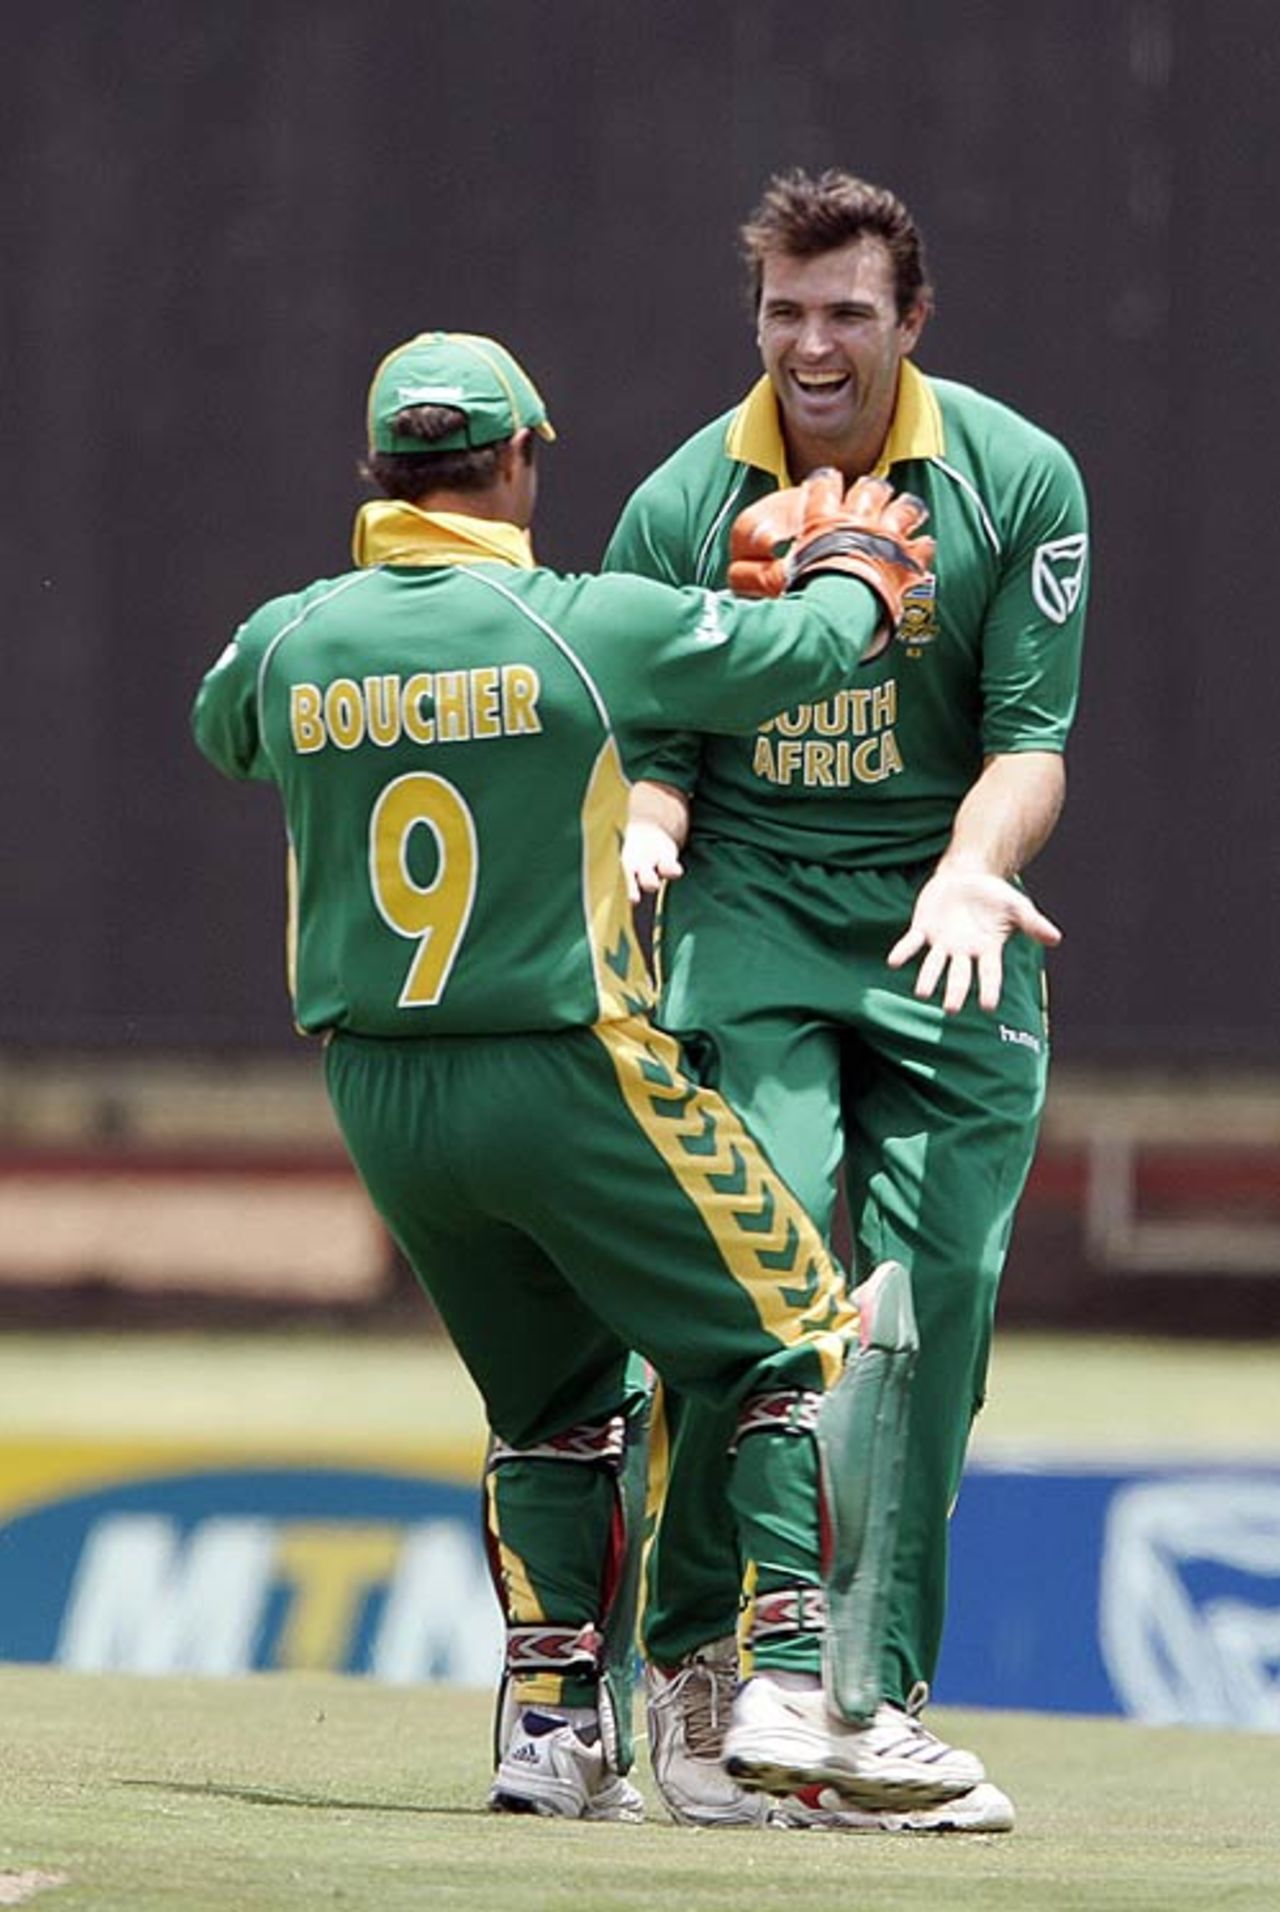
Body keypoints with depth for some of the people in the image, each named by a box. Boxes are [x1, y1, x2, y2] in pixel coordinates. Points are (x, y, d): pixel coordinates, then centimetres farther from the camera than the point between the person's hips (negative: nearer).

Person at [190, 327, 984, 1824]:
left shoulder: (288, 643, -1)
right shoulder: (591, 627, -12)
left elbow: (218, 733, 24)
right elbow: (804, 651, 1)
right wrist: (852, 566, 23)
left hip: (380, 1107, 5)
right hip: (568, 1082, -5)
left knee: (551, 1405, 20)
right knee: (798, 1345, 4)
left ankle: (548, 1725, 13)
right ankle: (794, 1693, -7)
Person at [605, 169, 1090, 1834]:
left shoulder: (1017, 482, -2)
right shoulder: (683, 506, 0)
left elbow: (1031, 740, -5)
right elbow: (649, 741, 4)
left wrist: (968, 879, -24)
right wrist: (645, 833, -19)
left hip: (946, 939, 1)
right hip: (748, 919, -1)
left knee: (934, 1307, -4)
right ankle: (694, 1656, -6)